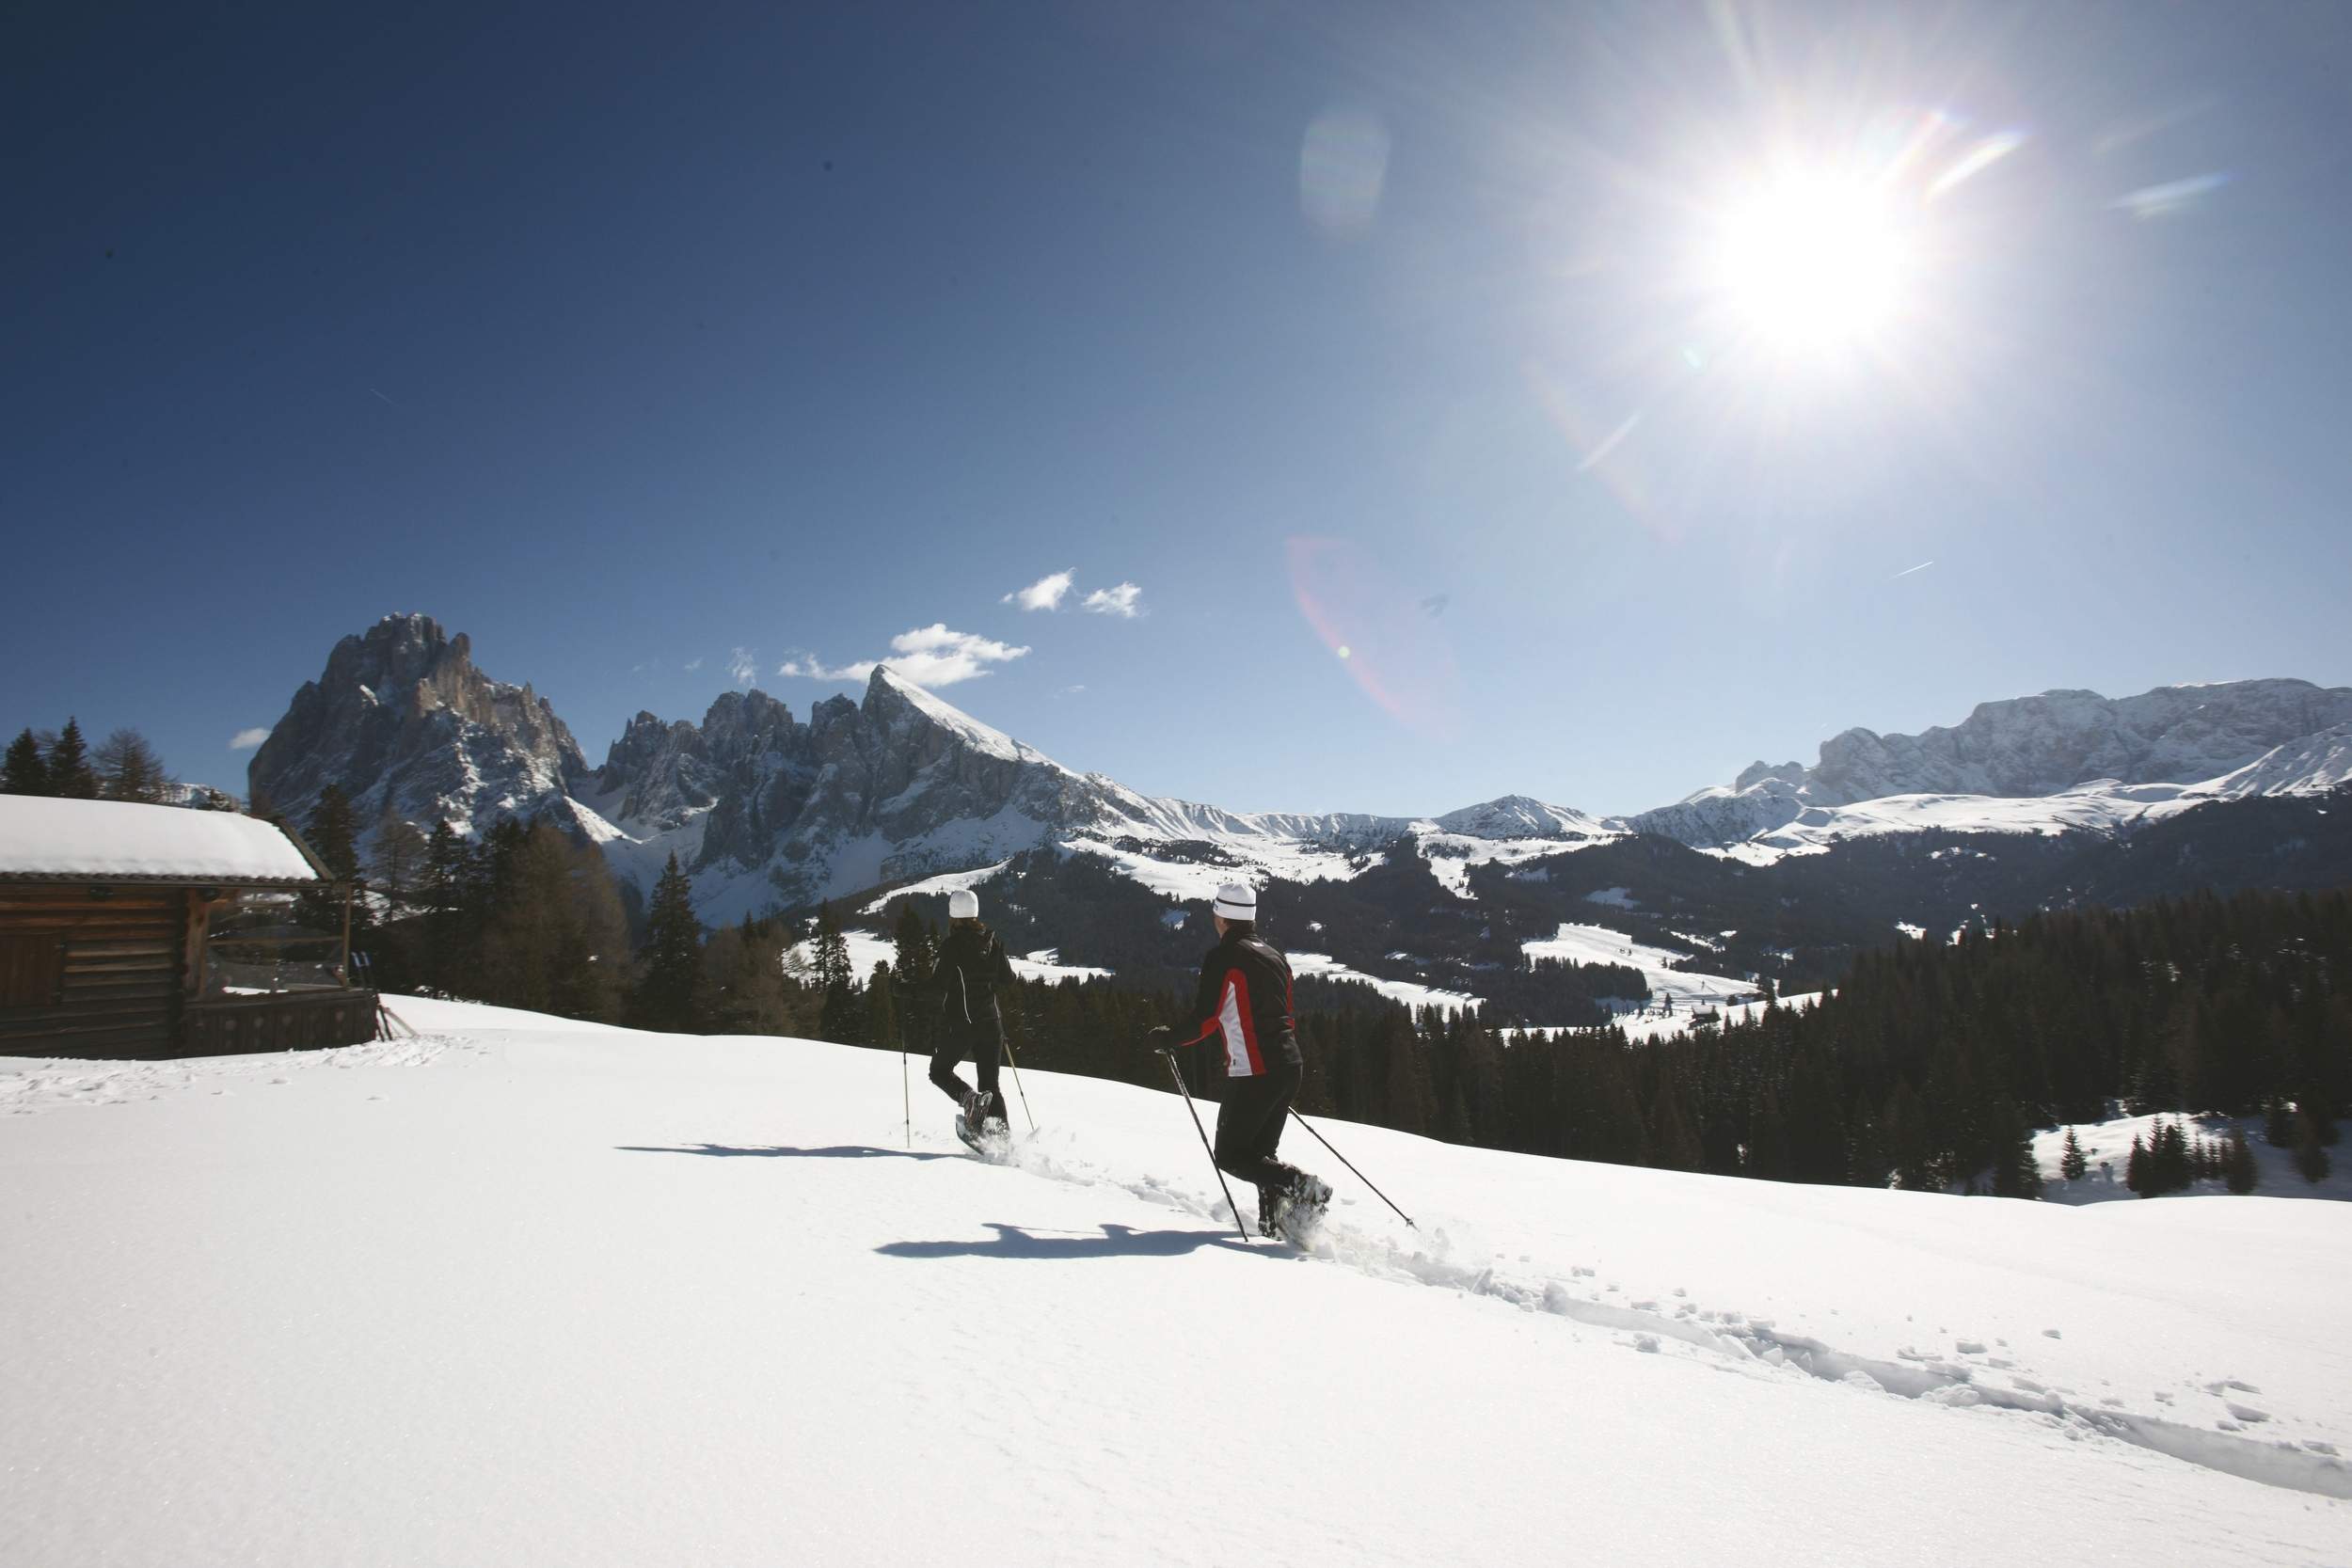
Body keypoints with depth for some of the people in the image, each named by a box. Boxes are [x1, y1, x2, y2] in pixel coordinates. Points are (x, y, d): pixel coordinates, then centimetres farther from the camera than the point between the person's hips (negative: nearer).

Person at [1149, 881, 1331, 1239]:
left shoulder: (1222, 957, -9)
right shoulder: (1275, 956, 15)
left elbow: (1204, 1020, -14)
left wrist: (1167, 1039, 3)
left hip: (1252, 1074, -8)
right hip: (1290, 1067, 8)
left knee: (1230, 1156, 3)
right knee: (1260, 1153, 19)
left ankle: (1301, 1187, -13)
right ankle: (1275, 1223, 9)